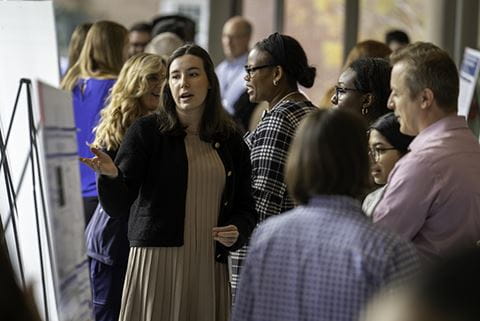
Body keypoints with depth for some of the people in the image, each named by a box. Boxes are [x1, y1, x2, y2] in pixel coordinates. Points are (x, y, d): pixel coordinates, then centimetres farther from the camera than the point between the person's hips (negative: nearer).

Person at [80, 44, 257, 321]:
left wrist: (237, 231, -3)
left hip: (210, 267, 3)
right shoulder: (147, 131, 2)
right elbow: (118, 207, -3)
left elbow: (246, 208, 19)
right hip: (157, 263, -3)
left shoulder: (230, 140, 12)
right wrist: (110, 176, -23)